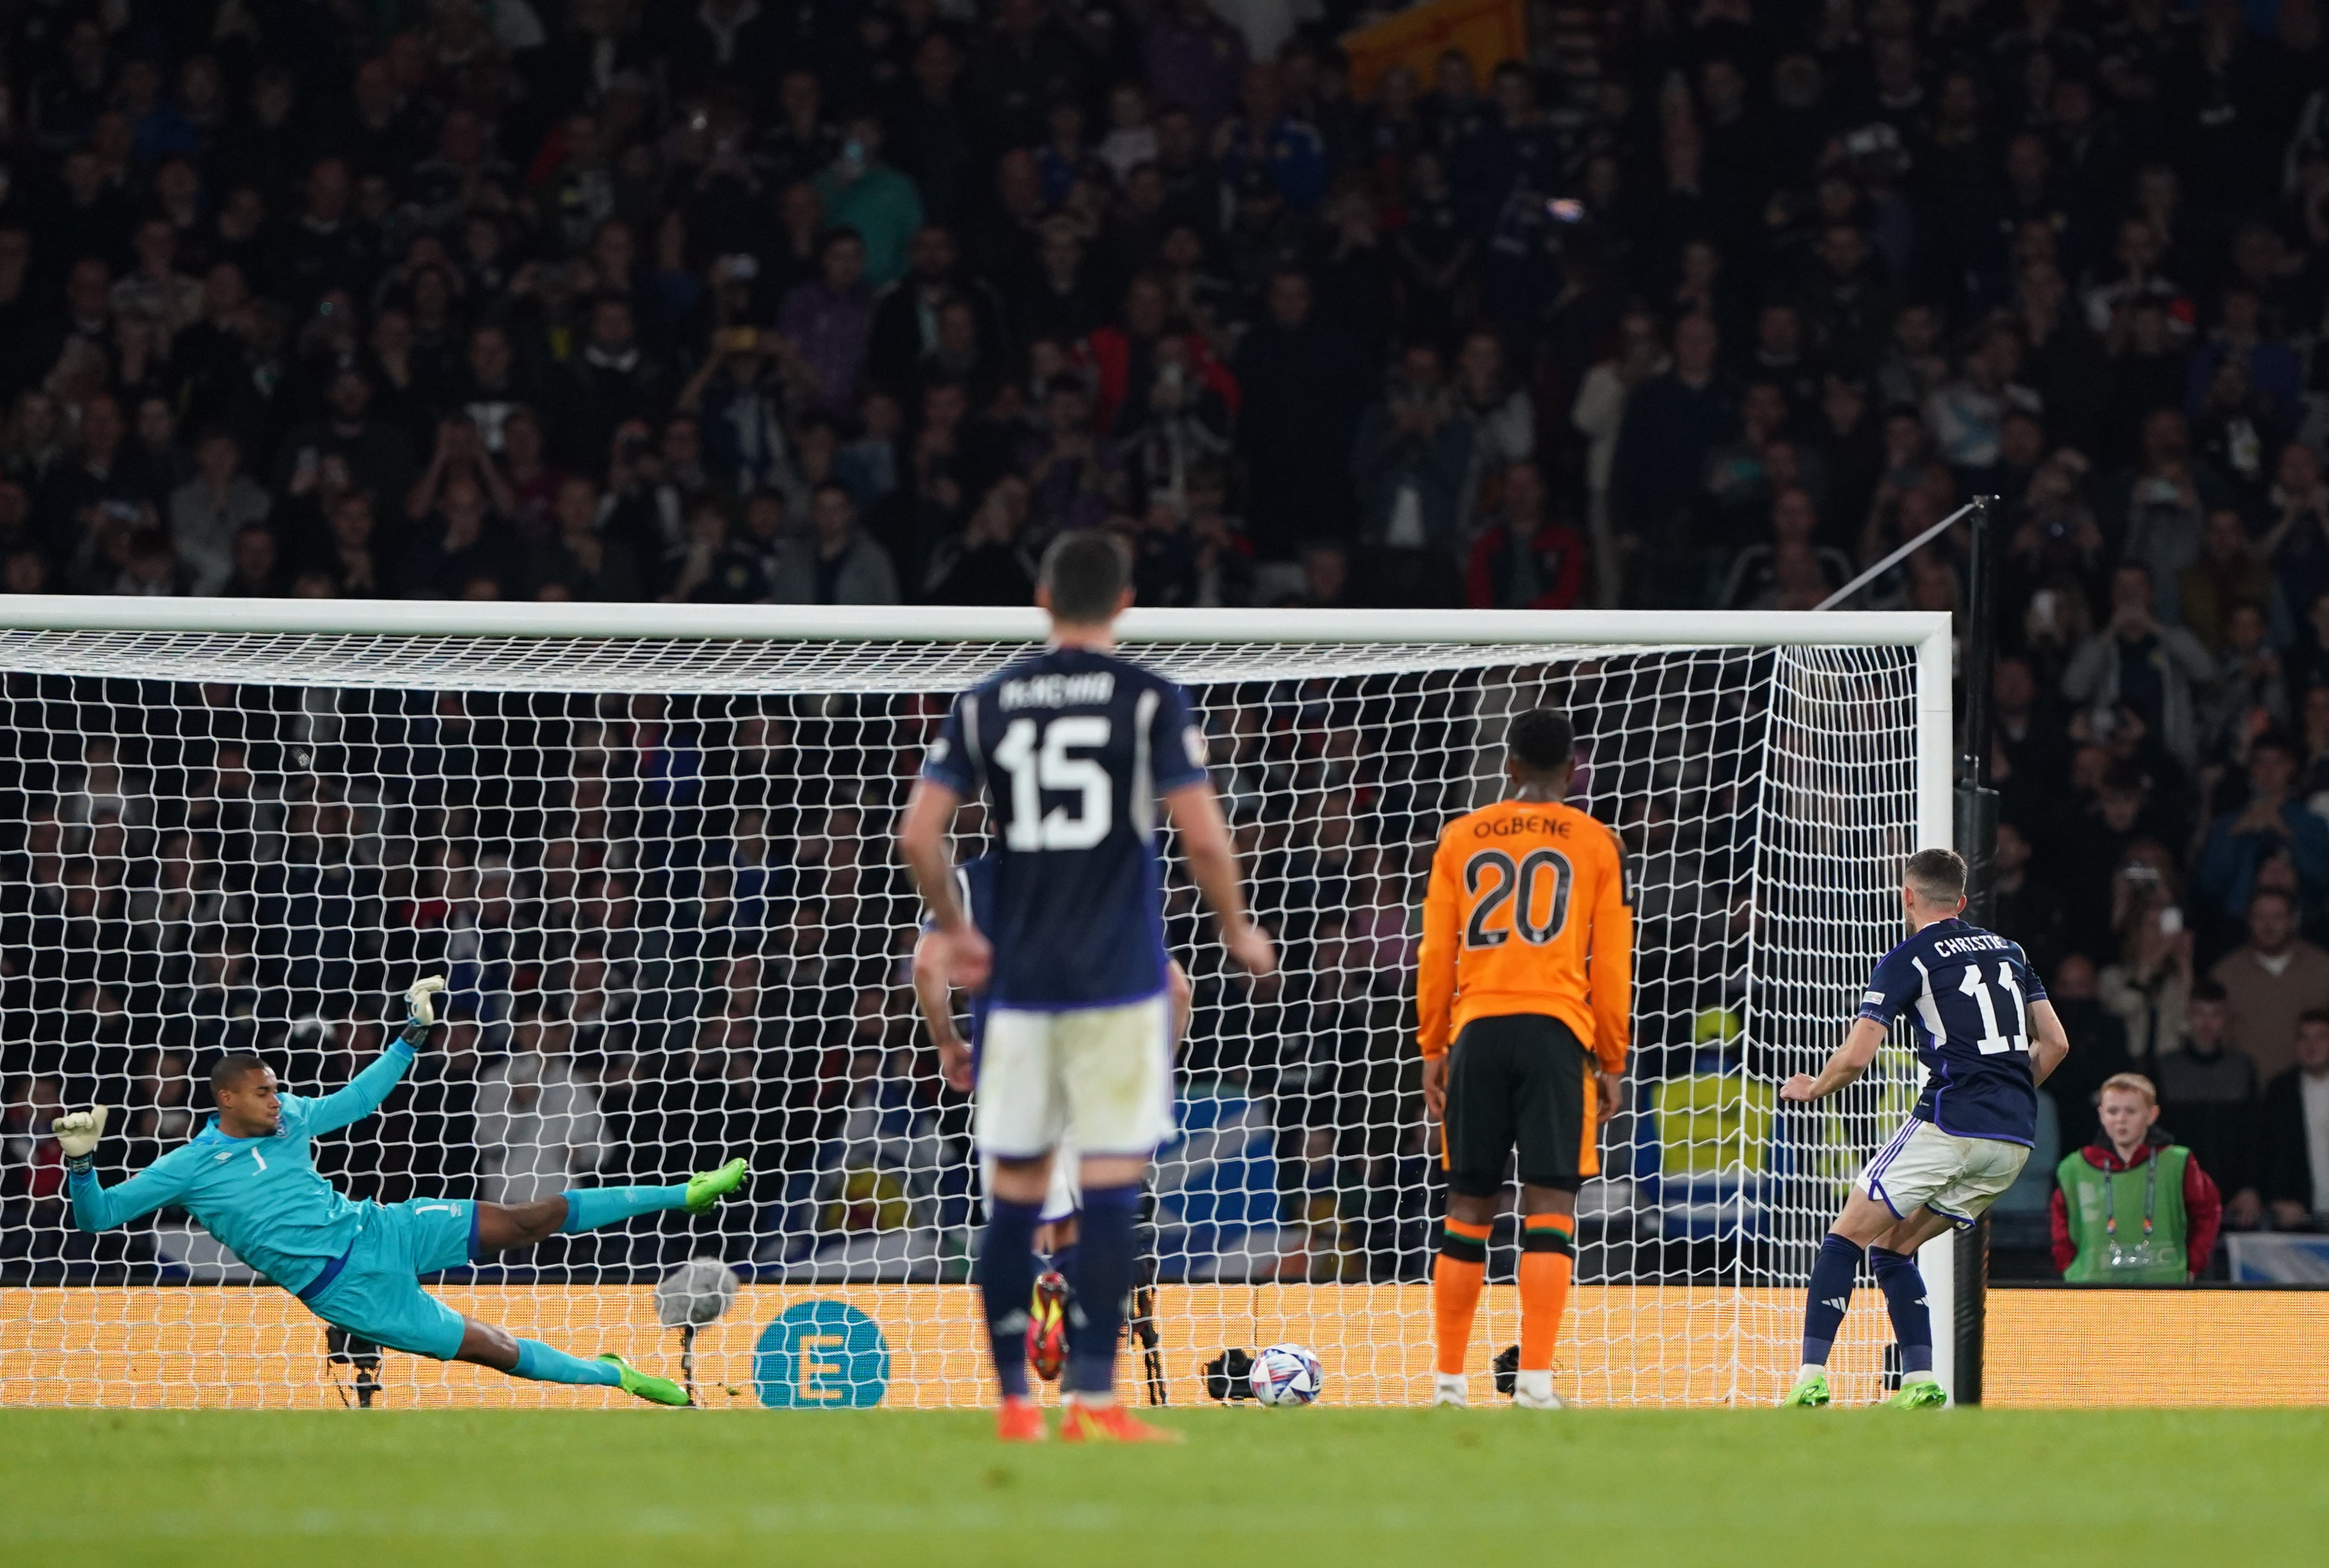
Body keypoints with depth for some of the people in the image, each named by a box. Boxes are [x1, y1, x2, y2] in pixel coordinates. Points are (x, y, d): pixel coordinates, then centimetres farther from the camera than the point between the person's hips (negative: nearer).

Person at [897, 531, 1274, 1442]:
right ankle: (1092, 1399, -8)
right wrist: (1238, 931, 6)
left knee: (1015, 1189, 8)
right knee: (1111, 1185, -3)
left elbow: (918, 833, 2)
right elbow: (1202, 836, -10)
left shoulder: (986, 704, 6)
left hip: (1019, 980, 3)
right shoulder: (1150, 702, -4)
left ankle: (1013, 1401, 9)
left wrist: (952, 929, 16)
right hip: (1119, 981, -3)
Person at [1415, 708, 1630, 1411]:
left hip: (1477, 1031, 2)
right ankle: (1535, 1379, -15)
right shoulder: (1596, 844, 6)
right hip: (1557, 1033, -2)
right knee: (1550, 1204, -5)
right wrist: (1611, 1061, 11)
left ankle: (1447, 1379, 11)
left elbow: (1436, 953, 10)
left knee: (1468, 1206, 9)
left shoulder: (1461, 838, 11)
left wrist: (1432, 1048, 15)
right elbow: (1611, 964, 6)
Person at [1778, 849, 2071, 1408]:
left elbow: (1856, 1056, -6)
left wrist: (1812, 1088, 14)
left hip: (1950, 1124, -6)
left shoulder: (1908, 960, 0)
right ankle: (1921, 1382, 7)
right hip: (2016, 1139, 6)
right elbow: (2055, 1044, 17)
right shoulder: (2007, 951, 18)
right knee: (1892, 1246, 19)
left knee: (1846, 1237, 3)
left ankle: (1812, 1379, -8)